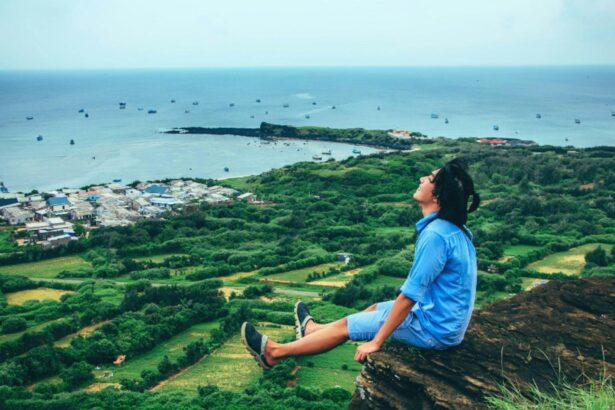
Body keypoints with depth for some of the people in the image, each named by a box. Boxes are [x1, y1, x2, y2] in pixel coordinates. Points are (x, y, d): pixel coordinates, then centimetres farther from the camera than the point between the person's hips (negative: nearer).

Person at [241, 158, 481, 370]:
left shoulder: (435, 235, -27)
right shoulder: (454, 229, 3)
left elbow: (409, 295, -25)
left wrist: (376, 341, -17)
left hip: (434, 330, -8)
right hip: (448, 320, 8)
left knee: (346, 325, 3)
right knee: (376, 308, 25)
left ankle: (274, 353, 18)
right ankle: (312, 329, 48)